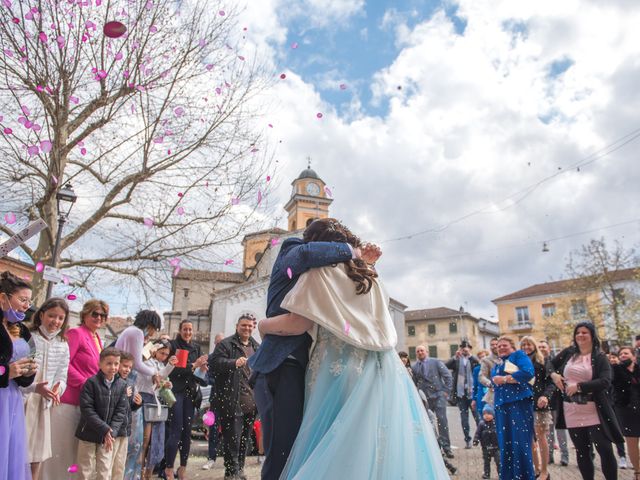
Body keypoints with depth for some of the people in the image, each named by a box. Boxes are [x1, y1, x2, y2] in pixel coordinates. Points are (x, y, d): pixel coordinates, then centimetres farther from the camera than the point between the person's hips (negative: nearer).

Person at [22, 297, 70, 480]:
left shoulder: (63, 346, 6)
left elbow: (62, 377, 7)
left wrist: (57, 389, -14)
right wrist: (35, 388, -25)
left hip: (44, 403, 5)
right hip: (21, 400, -5)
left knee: (37, 452, 12)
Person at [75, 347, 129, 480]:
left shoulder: (122, 385, -1)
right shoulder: (91, 382, -12)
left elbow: (121, 411, -1)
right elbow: (87, 410, -16)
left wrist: (111, 432, -15)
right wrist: (104, 429, -19)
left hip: (108, 435, 3)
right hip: (88, 434, -3)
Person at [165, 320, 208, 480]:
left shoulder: (196, 348, 13)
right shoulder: (173, 346, -2)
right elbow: (171, 369, -11)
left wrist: (202, 368, -7)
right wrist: (193, 365, -16)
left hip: (191, 392, 5)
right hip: (176, 391, -5)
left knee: (187, 431, 8)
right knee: (176, 431, -7)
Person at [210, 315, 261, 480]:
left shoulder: (257, 347, 17)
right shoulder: (225, 344, -3)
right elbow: (214, 362, -17)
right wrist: (234, 363, -31)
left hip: (251, 402, 6)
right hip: (233, 402, -6)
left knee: (245, 438, 14)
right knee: (232, 439, -3)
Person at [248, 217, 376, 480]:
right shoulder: (288, 257, 3)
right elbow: (306, 252, -21)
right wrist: (351, 251, -8)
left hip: (301, 367, 8)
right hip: (282, 367, -8)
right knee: (283, 456, -13)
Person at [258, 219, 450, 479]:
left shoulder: (319, 272, 0)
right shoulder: (370, 277, 22)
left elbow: (297, 324, -9)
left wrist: (264, 325, 8)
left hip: (343, 371, -7)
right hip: (383, 372, 7)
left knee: (336, 449, -1)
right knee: (380, 442, 6)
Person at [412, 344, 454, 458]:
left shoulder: (436, 362, 5)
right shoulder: (414, 367, 8)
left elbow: (447, 375, 3)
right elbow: (414, 384, 13)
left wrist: (446, 390, -3)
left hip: (438, 395, -2)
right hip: (424, 398, 2)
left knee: (442, 420, -9)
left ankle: (446, 447, -2)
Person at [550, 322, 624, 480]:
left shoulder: (600, 357, -3)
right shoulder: (568, 353, 5)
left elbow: (605, 382, -17)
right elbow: (551, 365, 19)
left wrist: (579, 386, -20)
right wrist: (553, 374, -1)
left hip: (593, 412, -3)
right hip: (572, 411, 3)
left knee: (605, 450, -1)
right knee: (581, 452, 13)